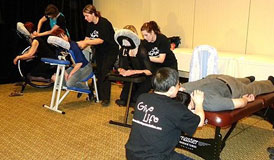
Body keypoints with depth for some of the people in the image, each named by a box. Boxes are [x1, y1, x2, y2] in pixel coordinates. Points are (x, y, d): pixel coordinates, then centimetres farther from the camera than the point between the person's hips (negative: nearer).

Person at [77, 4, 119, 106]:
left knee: (105, 73, -12)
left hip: (110, 51, -7)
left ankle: (105, 98, -7)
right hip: (99, 51, 8)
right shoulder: (90, 25, 2)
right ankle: (99, 95, 18)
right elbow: (88, 39, -1)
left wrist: (85, 42, -33)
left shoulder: (104, 23, -21)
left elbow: (101, 40, -28)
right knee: (98, 72, 8)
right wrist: (81, 45, -20)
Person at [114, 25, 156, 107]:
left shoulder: (142, 51, -22)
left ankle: (134, 101, -12)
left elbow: (150, 71, -25)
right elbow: (120, 67, 3)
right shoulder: (122, 51, -3)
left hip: (145, 79, -4)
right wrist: (121, 70, -21)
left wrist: (134, 72, -35)